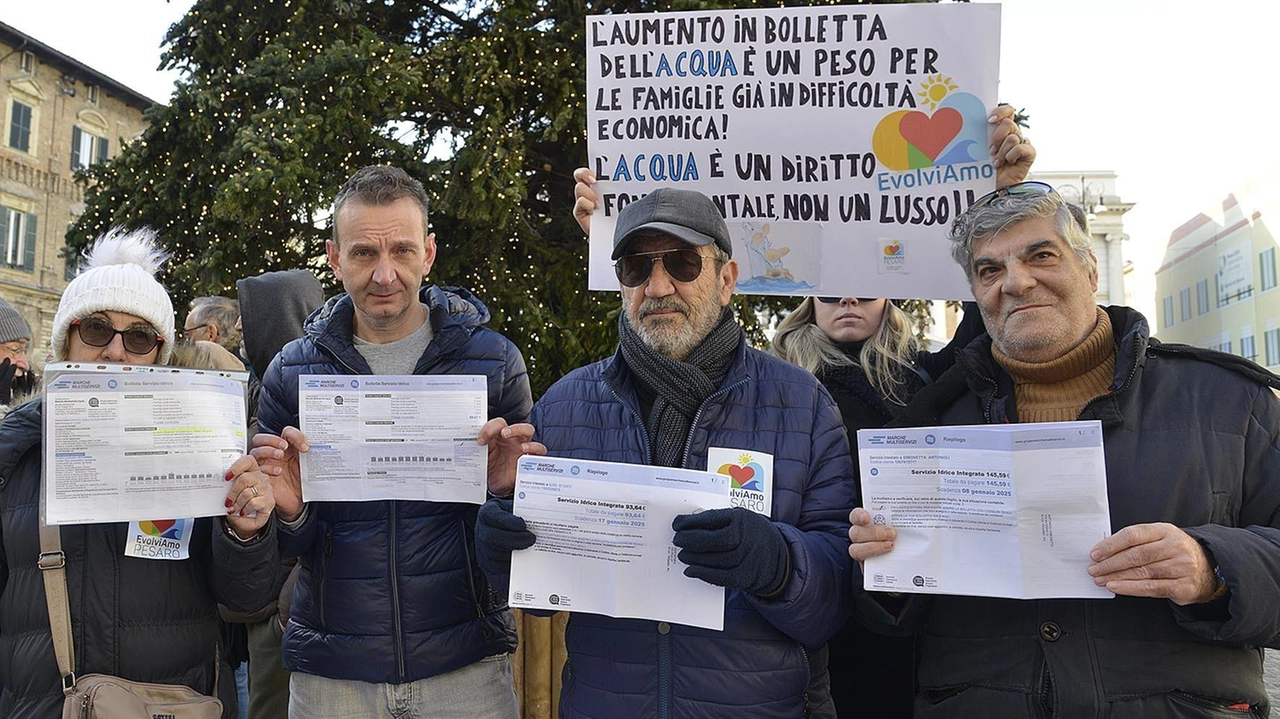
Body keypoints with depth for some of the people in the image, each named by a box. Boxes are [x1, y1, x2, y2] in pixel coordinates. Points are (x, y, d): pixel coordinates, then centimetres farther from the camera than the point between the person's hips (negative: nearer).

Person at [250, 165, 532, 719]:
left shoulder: (493, 361, -4)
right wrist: (289, 512, -16)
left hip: (467, 665, -1)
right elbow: (289, 548, 6)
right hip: (330, 670, 1)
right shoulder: (290, 372, 0)